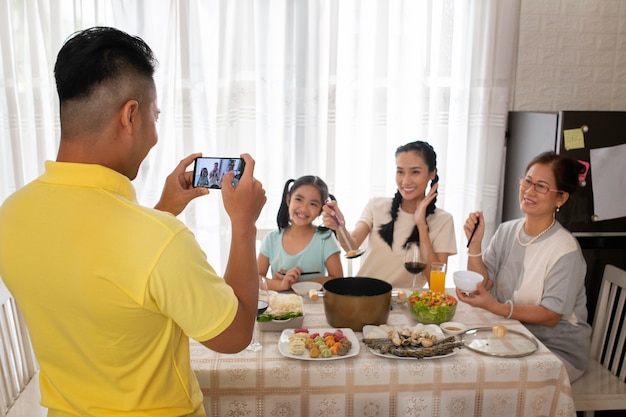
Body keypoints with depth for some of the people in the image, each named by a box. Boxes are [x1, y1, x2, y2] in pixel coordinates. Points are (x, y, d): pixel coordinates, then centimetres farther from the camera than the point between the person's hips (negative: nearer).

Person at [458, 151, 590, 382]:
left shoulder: (566, 250, -18)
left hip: (558, 349, -5)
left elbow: (550, 316, -18)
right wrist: (475, 242, -16)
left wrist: (495, 307, -31)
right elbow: (482, 285, -3)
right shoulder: (506, 231, 1)